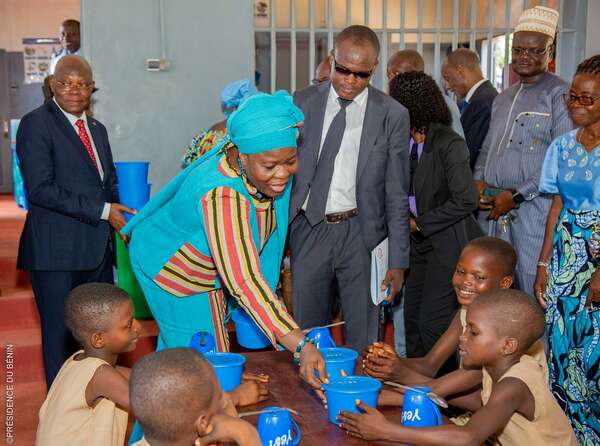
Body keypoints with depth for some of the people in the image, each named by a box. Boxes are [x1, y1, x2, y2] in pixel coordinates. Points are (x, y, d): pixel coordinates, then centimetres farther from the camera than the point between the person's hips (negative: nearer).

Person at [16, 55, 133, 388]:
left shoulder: (98, 129, 17)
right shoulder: (36, 123, -6)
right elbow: (40, 189, -16)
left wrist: (123, 216, 5)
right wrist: (102, 211, -16)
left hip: (97, 249, 7)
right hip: (57, 251, -7)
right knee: (61, 335, 1)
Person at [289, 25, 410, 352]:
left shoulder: (393, 115, -2)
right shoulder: (301, 103, 3)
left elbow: (397, 194, -1)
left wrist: (398, 261, -3)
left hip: (361, 232, -1)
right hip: (309, 230, 2)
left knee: (363, 341, 8)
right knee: (304, 335, 12)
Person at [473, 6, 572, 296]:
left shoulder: (560, 95, -4)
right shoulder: (503, 98, 20)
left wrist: (516, 196, -15)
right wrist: (479, 180, 3)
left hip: (533, 208, -7)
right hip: (493, 208, 7)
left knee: (533, 292, -6)